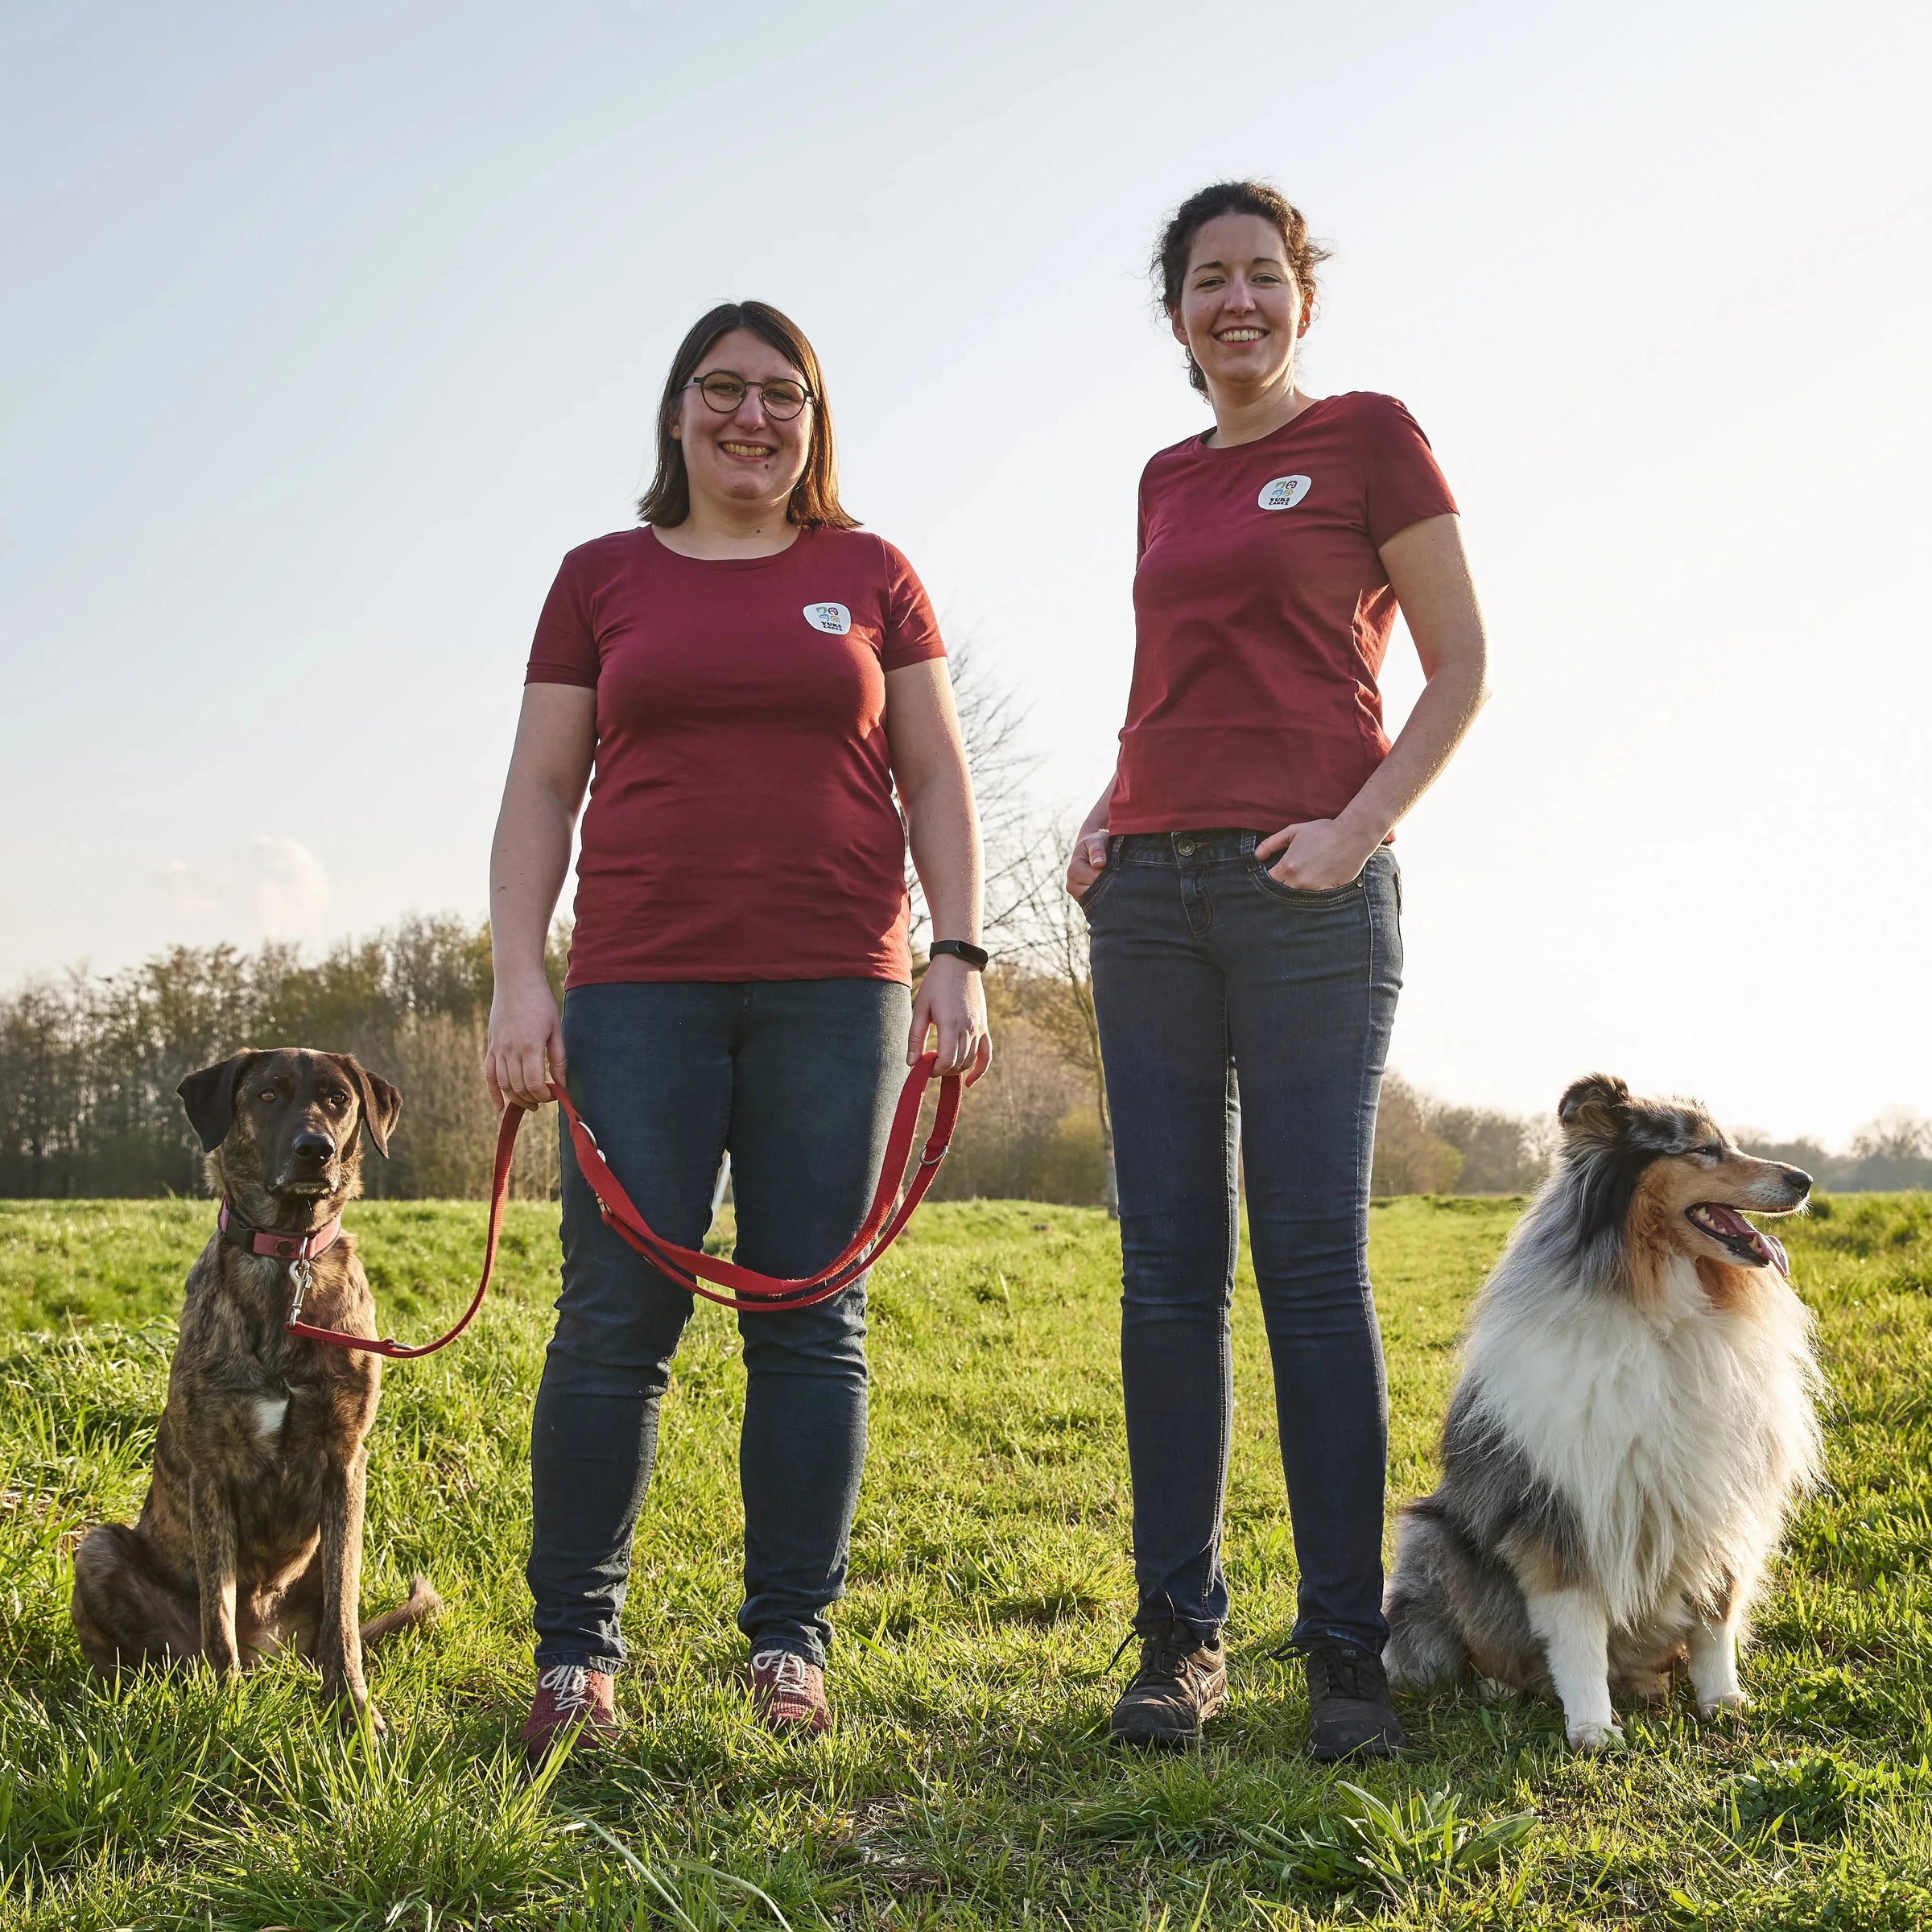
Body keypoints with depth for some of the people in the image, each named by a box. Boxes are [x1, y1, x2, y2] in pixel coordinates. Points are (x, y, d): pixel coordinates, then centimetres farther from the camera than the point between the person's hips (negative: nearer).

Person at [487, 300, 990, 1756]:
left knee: (812, 1318, 1)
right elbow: (540, 792, 10)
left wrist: (957, 957, -1)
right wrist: (520, 979, -1)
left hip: (834, 993, 0)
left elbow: (937, 780, 11)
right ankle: (574, 1649, 6)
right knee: (618, 1316, -4)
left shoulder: (870, 576, 13)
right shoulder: (603, 578, 13)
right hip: (639, 991, 0)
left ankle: (791, 1640, 11)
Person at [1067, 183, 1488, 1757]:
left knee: (1313, 1263, -7)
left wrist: (1361, 826, -12)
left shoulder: (1368, 436, 3)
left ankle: (1349, 1650, 2)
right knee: (1168, 1268, 2)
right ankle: (1180, 1636, 10)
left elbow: (1461, 665, 0)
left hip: (1307, 890, -5)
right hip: (1152, 890, 5)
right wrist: (1107, 816, 9)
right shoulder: (1167, 479, 19)